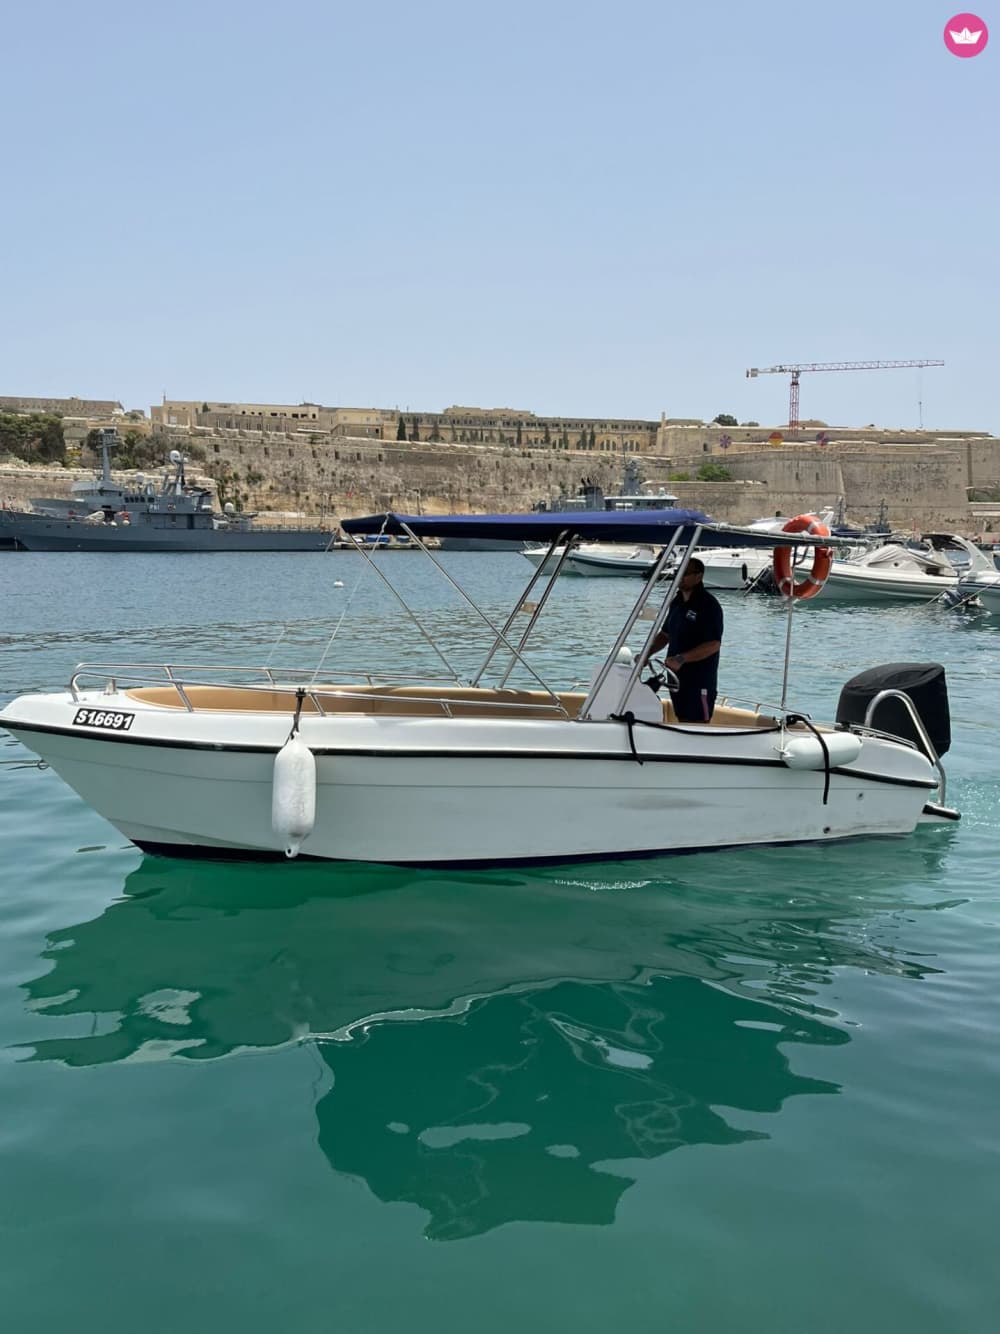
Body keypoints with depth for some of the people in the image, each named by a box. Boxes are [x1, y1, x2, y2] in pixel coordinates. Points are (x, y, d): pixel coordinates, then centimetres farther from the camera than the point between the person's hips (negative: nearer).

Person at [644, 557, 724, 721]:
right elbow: (665, 634, 21)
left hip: (700, 680, -8)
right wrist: (647, 654, 6)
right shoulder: (677, 602, 11)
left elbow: (713, 645, -21)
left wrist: (681, 659, -27)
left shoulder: (708, 605, -14)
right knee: (683, 723, 13)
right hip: (677, 677, 8)